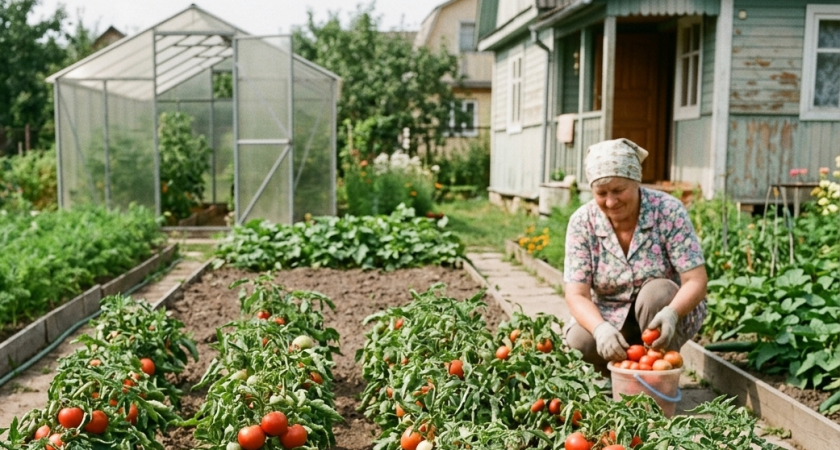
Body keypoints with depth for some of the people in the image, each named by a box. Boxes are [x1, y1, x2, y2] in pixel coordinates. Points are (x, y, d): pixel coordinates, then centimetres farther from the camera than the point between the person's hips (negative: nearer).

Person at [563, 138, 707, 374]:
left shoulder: (669, 211, -17)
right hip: (608, 317, 1)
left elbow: (696, 282, -20)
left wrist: (670, 314, -42)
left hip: (669, 311, -1)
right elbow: (577, 295, -18)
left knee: (656, 292, -33)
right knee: (578, 340, -29)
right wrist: (601, 328, -39)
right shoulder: (582, 222, -13)